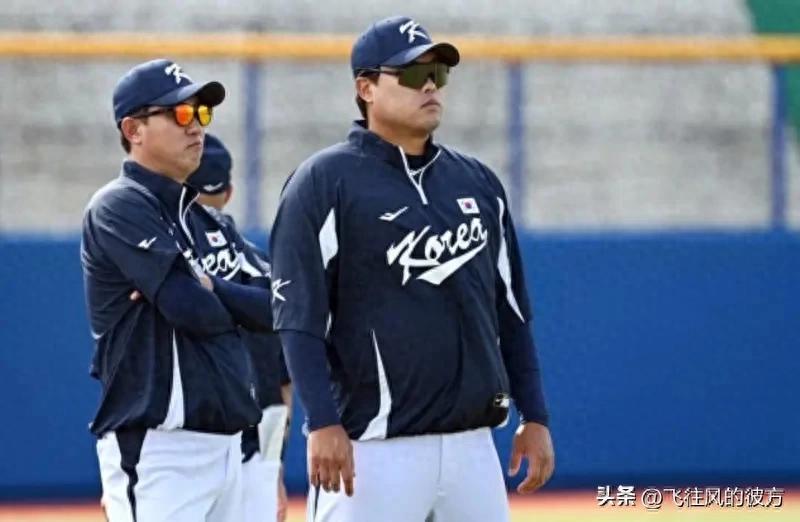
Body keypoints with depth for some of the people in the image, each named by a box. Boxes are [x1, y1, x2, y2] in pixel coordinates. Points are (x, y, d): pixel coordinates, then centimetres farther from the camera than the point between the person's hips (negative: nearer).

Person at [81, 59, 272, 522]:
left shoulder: (205, 220, 18)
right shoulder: (120, 207, -8)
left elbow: (277, 308, 7)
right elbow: (192, 309, -18)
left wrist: (209, 288, -9)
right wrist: (235, 306, 3)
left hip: (226, 443, 9)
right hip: (157, 447, -9)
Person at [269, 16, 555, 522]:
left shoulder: (479, 183, 14)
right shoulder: (325, 183, -4)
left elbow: (511, 312, 18)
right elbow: (299, 317, -9)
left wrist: (535, 417, 12)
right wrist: (323, 423, -18)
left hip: (473, 442, 6)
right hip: (375, 447, -6)